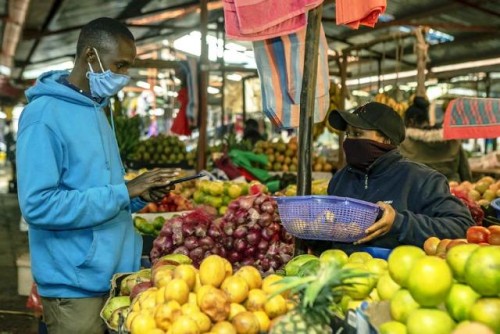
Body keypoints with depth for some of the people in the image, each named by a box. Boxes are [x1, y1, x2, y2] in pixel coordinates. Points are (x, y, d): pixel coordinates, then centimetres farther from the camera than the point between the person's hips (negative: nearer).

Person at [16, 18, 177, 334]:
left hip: (118, 275, 8)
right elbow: (39, 205, -23)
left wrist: (139, 195, -1)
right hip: (77, 285, -8)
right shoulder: (44, 114, -15)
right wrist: (124, 191, -21)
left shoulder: (98, 110, 11)